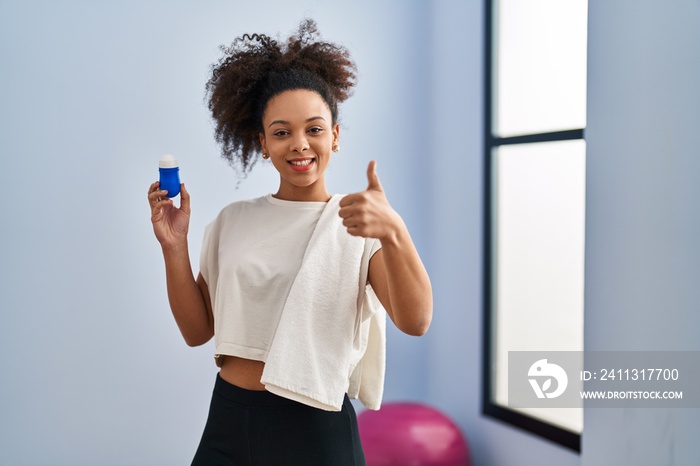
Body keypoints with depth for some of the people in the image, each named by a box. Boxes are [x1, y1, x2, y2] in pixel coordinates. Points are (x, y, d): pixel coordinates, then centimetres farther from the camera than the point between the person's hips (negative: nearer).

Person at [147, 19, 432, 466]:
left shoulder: (357, 226, -5)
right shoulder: (233, 222, 5)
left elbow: (416, 321, -19)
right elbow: (197, 330, 6)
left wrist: (394, 232, -36)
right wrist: (174, 247, -7)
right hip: (228, 421, 3)